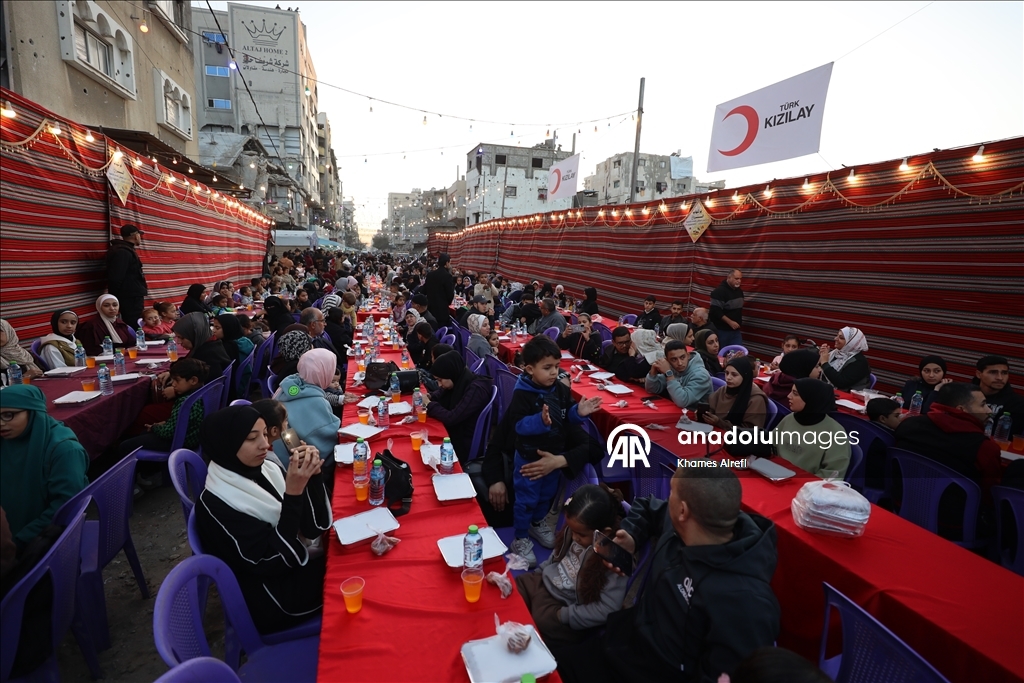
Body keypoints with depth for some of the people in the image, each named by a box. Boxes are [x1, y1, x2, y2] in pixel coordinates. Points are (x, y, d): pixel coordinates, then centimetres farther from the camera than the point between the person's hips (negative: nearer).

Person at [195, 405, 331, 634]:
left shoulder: (268, 470, -3)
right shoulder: (215, 505, -20)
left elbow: (315, 528, -6)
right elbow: (275, 561, -23)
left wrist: (313, 476, -21)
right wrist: (293, 492, -31)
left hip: (304, 568, 6)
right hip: (278, 602, -6)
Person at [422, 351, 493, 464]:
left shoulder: (476, 389, -26)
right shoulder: (459, 381, -1)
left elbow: (451, 418, -27)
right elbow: (442, 393, 18)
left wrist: (429, 404, -14)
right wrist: (429, 397, -4)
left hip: (468, 445, -8)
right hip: (456, 433, 8)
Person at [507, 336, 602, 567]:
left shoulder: (561, 390, -6)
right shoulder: (522, 394, -22)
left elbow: (567, 417, 4)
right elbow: (519, 425, -28)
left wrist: (579, 412, -16)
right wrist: (540, 421, -44)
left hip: (556, 454, 6)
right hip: (529, 457, -6)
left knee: (547, 494, 24)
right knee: (526, 498, 9)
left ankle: (537, 523, 49)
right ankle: (521, 538, 28)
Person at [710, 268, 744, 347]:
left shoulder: (739, 291, 9)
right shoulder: (719, 291, -16)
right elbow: (716, 311, -22)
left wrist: (739, 323, 18)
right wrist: (730, 322, -23)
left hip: (736, 330, 7)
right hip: (722, 330, -7)